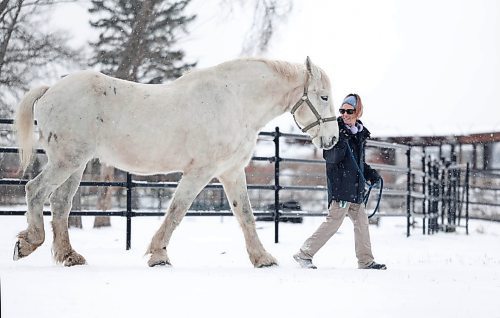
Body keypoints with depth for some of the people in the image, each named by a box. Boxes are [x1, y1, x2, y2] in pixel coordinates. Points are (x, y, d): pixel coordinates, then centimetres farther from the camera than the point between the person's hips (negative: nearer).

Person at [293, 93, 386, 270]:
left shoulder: (360, 133, 15)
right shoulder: (336, 130, -8)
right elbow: (329, 157, -18)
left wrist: (370, 173, 16)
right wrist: (340, 145, -32)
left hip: (355, 187, 8)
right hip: (340, 185, -8)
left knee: (361, 221, 11)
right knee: (334, 220, -11)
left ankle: (365, 261, 19)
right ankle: (304, 254, -6)